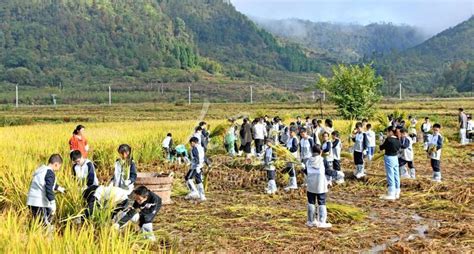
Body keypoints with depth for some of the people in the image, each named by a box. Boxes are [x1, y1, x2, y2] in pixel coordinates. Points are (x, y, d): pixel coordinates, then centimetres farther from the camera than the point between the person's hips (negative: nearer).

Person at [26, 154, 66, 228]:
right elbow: (49, 190, -21)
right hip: (40, 203, -10)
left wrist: (59, 188, 50)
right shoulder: (50, 173, -11)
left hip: (31, 201, 10)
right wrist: (53, 203, -22)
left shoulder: (41, 170, 19)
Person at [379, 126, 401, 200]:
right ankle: (397, 193, 20)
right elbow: (398, 149, 11)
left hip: (389, 158, -8)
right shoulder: (397, 140, 5)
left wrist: (381, 145, 10)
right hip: (395, 158, 8)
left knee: (390, 176, -3)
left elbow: (381, 148, -9)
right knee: (396, 176, 12)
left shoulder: (388, 139, -17)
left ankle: (391, 194, 0)